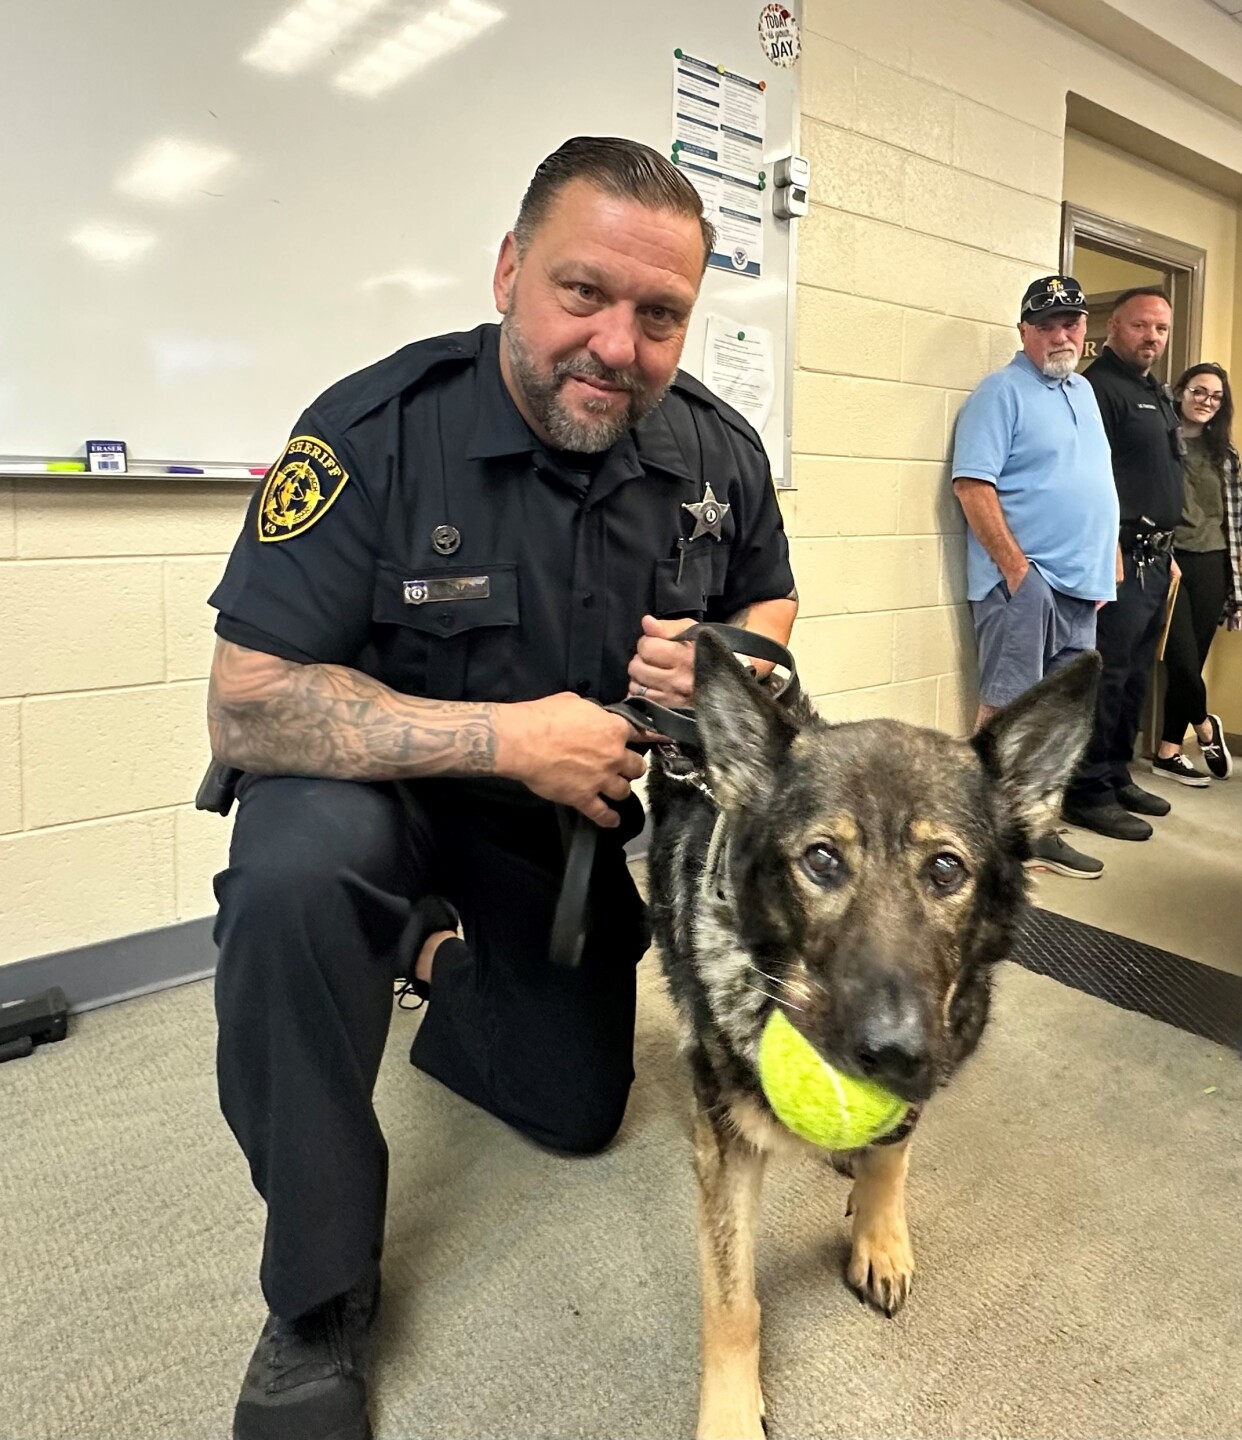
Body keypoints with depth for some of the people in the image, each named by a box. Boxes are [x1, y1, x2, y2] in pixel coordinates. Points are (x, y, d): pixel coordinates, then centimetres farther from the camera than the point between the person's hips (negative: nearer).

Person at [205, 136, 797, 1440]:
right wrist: (506, 736, -34)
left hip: (583, 810, 4)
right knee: (291, 876, -39)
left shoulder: (718, 451, -13)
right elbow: (244, 708, -29)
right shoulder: (376, 430, -27)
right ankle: (316, 1302, -13)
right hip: (387, 787, -3)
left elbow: (771, 599, 6)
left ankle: (445, 964, 45)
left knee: (575, 1112, 13)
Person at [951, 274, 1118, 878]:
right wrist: (1015, 566, -19)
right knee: (1007, 708, -9)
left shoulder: (1083, 391, 20)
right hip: (1022, 580, -8)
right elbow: (972, 484, -15)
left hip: (1081, 584, 8)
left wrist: (1106, 567, 17)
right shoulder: (1002, 391, -5)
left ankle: (1037, 828, 19)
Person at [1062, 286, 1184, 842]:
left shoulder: (1157, 393, 21)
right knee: (1106, 675, -7)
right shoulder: (1098, 387, -9)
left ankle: (1117, 776, 23)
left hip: (1155, 558, 10)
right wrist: (1110, 553, -22)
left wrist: (1168, 551, 20)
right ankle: (1088, 792, 0)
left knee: (1135, 676, 13)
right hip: (1121, 557, -10)